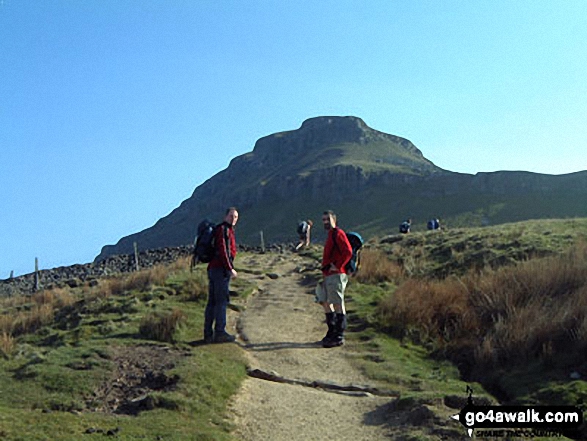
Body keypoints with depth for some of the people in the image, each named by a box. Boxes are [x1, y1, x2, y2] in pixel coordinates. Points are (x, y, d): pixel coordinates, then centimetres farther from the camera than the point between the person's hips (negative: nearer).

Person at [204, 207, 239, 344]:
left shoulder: (227, 230, 22)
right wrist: (230, 268, -19)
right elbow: (222, 251, -18)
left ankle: (208, 333, 10)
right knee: (222, 301, -8)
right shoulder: (223, 229, -8)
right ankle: (220, 332, -7)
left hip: (213, 269, 10)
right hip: (221, 269, -10)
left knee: (212, 302, 8)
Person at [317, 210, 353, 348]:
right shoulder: (330, 235, 20)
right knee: (325, 302, 14)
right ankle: (332, 332, 24)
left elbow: (348, 251, -22)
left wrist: (337, 266, -19)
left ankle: (339, 337, -2)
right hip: (327, 276, 10)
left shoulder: (338, 234, -10)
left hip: (336, 275, -10)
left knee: (338, 305, -6)